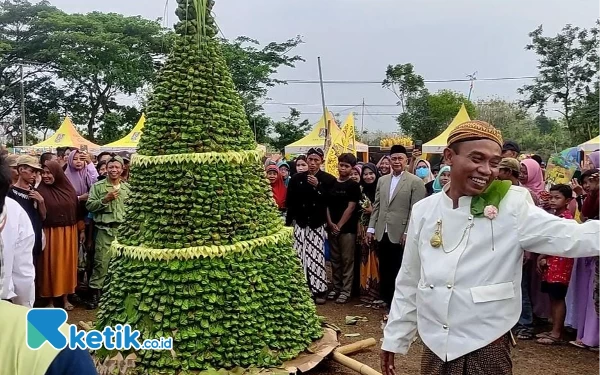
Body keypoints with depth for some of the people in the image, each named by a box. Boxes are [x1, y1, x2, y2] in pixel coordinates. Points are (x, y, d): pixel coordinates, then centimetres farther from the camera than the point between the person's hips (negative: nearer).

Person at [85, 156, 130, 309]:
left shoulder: (127, 187, 12)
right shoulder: (98, 186, 1)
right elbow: (89, 206, -5)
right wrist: (105, 200, -15)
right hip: (104, 228, -3)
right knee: (101, 261, -3)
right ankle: (95, 291, 8)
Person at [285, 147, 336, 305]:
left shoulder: (329, 179, 0)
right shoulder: (297, 178, 7)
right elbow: (290, 202, 8)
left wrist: (317, 186, -16)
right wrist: (288, 222, 6)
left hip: (318, 224, -2)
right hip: (300, 224, 2)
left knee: (317, 258, -3)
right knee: (300, 257, 0)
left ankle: (319, 290, 8)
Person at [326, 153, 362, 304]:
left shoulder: (353, 185, -3)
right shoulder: (331, 183, 9)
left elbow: (350, 208, -9)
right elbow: (326, 205, 8)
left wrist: (339, 225, -10)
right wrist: (330, 223, -4)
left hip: (347, 228, -4)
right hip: (332, 227, 4)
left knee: (347, 260, 0)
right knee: (335, 259, 11)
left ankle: (346, 290, 7)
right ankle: (336, 287, 22)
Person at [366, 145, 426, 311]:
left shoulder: (415, 182, -4)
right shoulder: (382, 180, 13)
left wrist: (407, 233, -14)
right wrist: (371, 228, 9)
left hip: (400, 235, -5)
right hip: (382, 234, 5)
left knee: (399, 273, 4)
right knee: (384, 271, 11)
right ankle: (388, 301, 23)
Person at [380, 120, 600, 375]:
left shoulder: (512, 207, -9)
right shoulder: (424, 211, -2)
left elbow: (571, 237, -20)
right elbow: (409, 281, 5)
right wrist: (393, 338, 8)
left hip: (486, 350, -2)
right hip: (434, 347, 3)